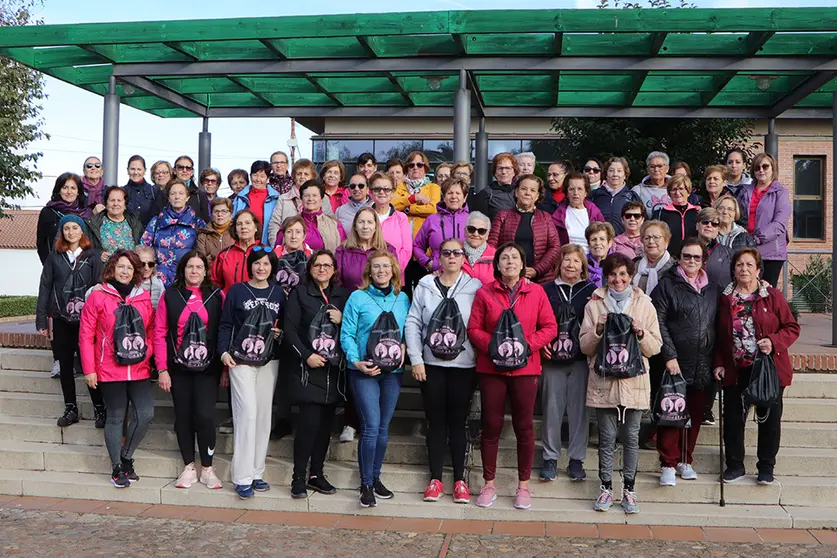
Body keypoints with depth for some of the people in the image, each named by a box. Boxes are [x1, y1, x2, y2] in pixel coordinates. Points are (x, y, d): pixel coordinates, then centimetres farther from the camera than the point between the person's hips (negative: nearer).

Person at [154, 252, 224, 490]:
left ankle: (207, 468, 8)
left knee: (205, 416, -8)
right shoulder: (170, 296, 4)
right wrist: (162, 369, -4)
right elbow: (160, 333, 1)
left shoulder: (217, 296, 2)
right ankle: (189, 468, 20)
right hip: (178, 367, 1)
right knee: (183, 417, 7)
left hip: (208, 367, -1)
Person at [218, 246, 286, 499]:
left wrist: (280, 333, -5)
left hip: (269, 361, 4)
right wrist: (224, 351, -10)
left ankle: (256, 472, 15)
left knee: (264, 415, 6)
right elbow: (225, 324, 1)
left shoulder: (279, 294, 9)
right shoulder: (237, 290, 1)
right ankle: (242, 477, -5)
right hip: (241, 359, -4)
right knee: (247, 413, -11)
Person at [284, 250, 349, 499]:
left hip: (333, 368, 4)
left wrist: (342, 321, -7)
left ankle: (317, 474, 19)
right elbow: (290, 329, -5)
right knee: (309, 421, -9)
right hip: (307, 368, -4)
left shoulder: (343, 295, 11)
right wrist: (307, 355, -15)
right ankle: (299, 477, 1)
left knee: (326, 422, 7)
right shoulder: (299, 293, 1)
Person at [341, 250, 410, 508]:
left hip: (393, 370, 4)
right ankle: (366, 485, 2)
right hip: (364, 371, -4)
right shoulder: (358, 298, -2)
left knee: (384, 427, 10)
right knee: (371, 426, -9)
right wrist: (356, 361, -16)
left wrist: (404, 346, -8)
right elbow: (347, 334, -5)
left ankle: (375, 478, 25)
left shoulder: (403, 299, 8)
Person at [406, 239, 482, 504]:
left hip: (463, 365, -1)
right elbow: (412, 323, 2)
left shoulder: (475, 287, 0)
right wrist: (416, 359, -4)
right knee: (435, 421, 7)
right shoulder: (425, 286, 4)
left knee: (458, 421, 6)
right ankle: (435, 478, 17)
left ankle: (460, 478, 16)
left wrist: (481, 360, -9)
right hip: (431, 364, 1)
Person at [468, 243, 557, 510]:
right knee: (491, 425, 6)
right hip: (491, 368, 0)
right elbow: (474, 329, 0)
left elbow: (549, 327, 1)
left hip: (525, 368, 0)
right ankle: (489, 483, 19)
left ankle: (523, 485, 20)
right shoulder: (484, 293, 1)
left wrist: (528, 345, -13)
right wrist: (493, 346, -16)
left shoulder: (536, 292, 2)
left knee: (524, 425, 7)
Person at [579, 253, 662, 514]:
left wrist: (640, 333, -14)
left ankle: (629, 488, 18)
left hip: (634, 382, 0)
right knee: (606, 438, 6)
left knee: (631, 437, 7)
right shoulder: (594, 304, 5)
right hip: (604, 382, 0)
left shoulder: (644, 304, 5)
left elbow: (655, 347, 5)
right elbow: (585, 346, 3)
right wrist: (598, 330, -14)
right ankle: (606, 487, 17)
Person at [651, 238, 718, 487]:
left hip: (703, 366, 4)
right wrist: (669, 356, -13)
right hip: (675, 363, -4)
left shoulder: (712, 289, 13)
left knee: (695, 415, 10)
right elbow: (659, 323, -8)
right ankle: (668, 464, 7)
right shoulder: (667, 284, -2)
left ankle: (685, 460, 23)